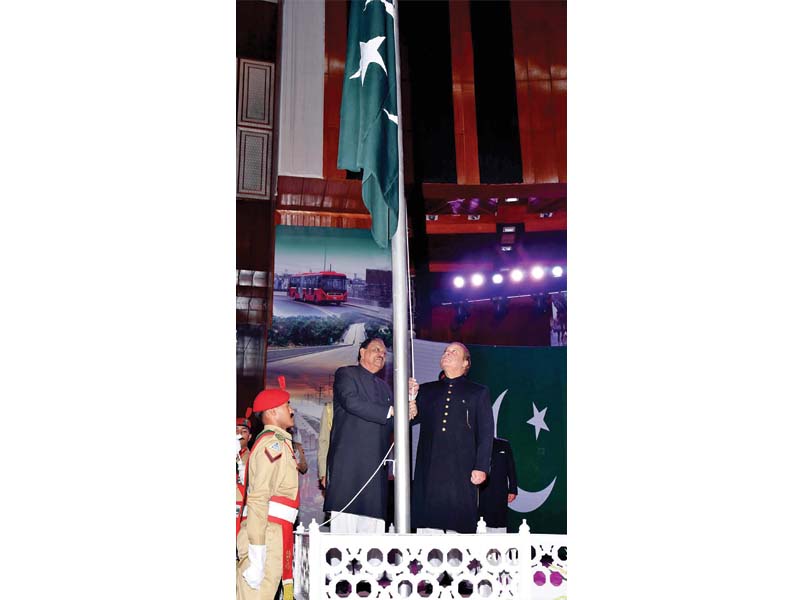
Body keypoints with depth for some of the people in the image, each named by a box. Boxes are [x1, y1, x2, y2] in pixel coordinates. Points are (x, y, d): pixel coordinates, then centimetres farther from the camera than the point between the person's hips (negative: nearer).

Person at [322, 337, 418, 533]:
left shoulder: (384, 387, 27)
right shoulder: (345, 374, 8)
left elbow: (392, 424, 19)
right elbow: (351, 402, -11)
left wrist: (408, 396, 5)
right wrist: (390, 411, -10)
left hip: (376, 464, 6)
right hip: (348, 461, -6)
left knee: (374, 524, 0)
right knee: (345, 523, -11)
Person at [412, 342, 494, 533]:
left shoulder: (478, 392, 11)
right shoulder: (426, 390, 19)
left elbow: (486, 433, 4)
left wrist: (481, 467, -6)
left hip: (461, 472, -2)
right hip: (429, 471, 2)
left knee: (458, 525, -1)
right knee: (427, 524, 0)